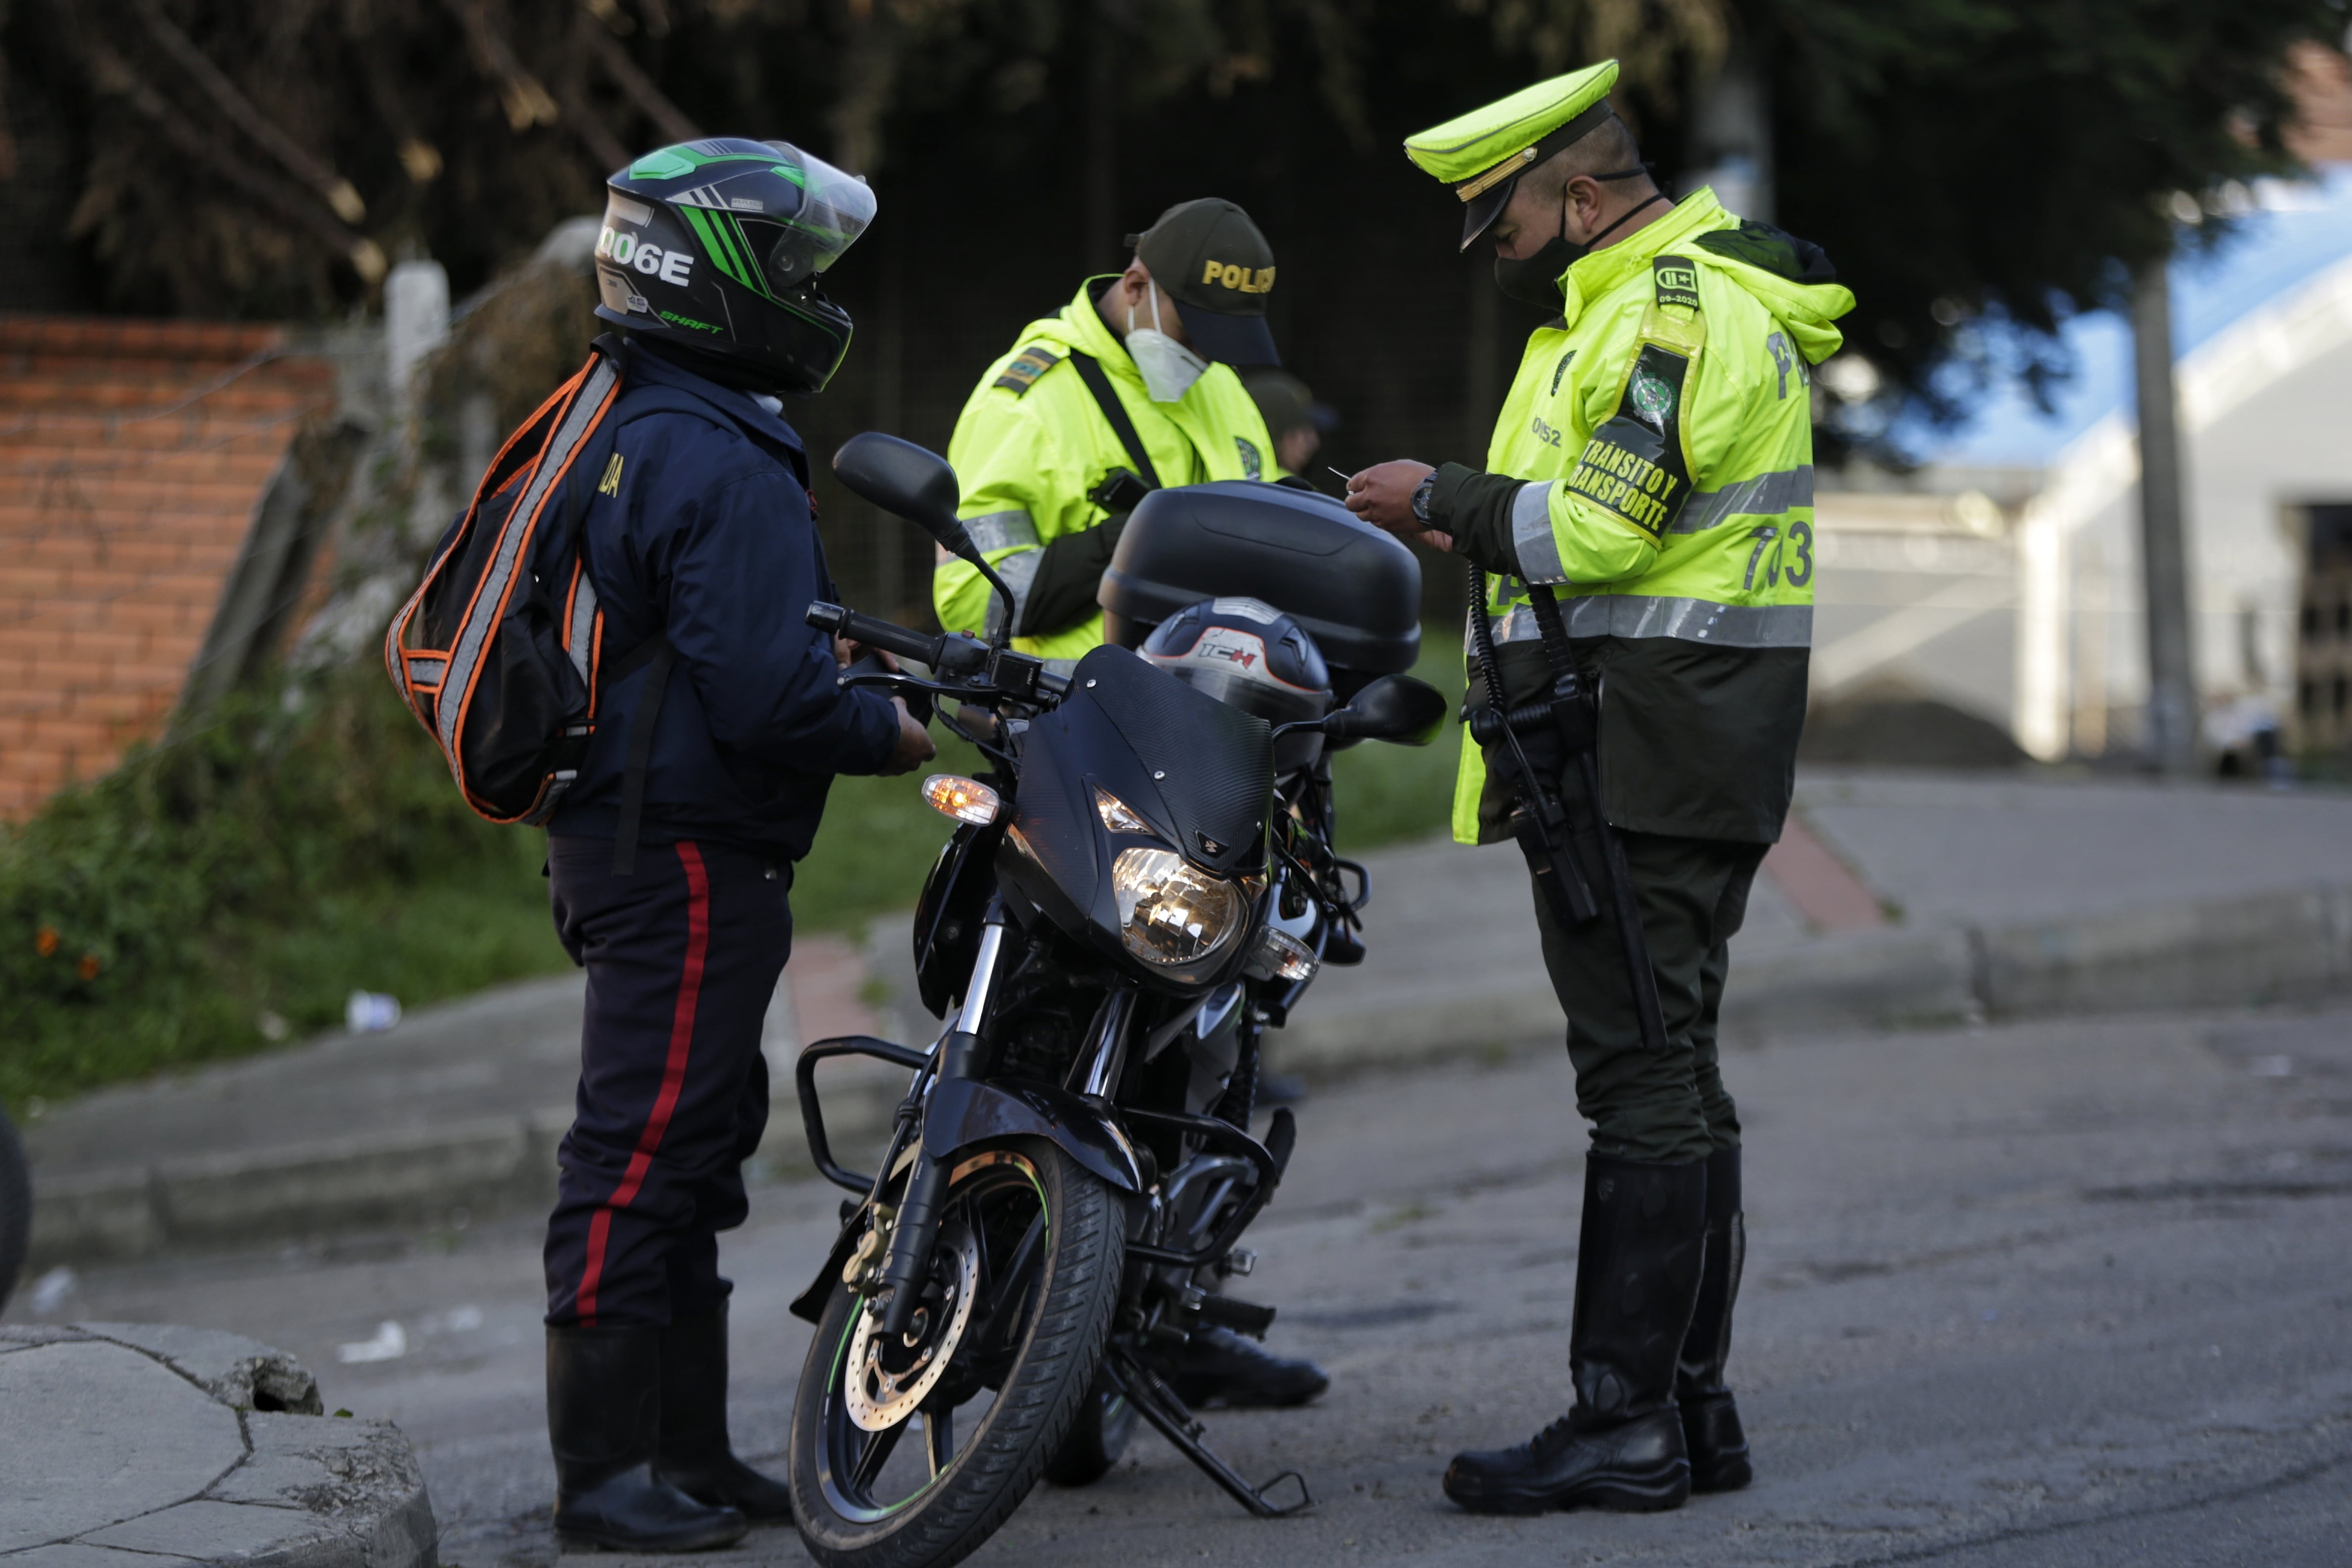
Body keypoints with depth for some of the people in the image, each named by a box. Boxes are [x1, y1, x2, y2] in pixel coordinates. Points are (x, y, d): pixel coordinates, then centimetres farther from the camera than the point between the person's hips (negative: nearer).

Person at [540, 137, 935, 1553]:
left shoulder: (632, 427, 15)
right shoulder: (726, 464, -19)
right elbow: (763, 696, -24)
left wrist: (827, 663, 16)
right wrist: (891, 732, -8)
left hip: (630, 837, 11)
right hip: (691, 855, -11)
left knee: (693, 1145, 15)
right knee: (647, 1150, -7)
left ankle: (688, 1452, 23)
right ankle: (605, 1472, -3)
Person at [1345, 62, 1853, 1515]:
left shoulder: (1671, 317, -14)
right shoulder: (1699, 294, 21)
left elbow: (1593, 532, -21)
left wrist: (1445, 499, -7)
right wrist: (1485, 526, 12)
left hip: (1641, 755, -11)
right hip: (1685, 757, 11)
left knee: (1643, 1080, -9)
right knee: (1674, 1079, 12)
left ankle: (1623, 1424, -8)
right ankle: (1692, 1406, 17)